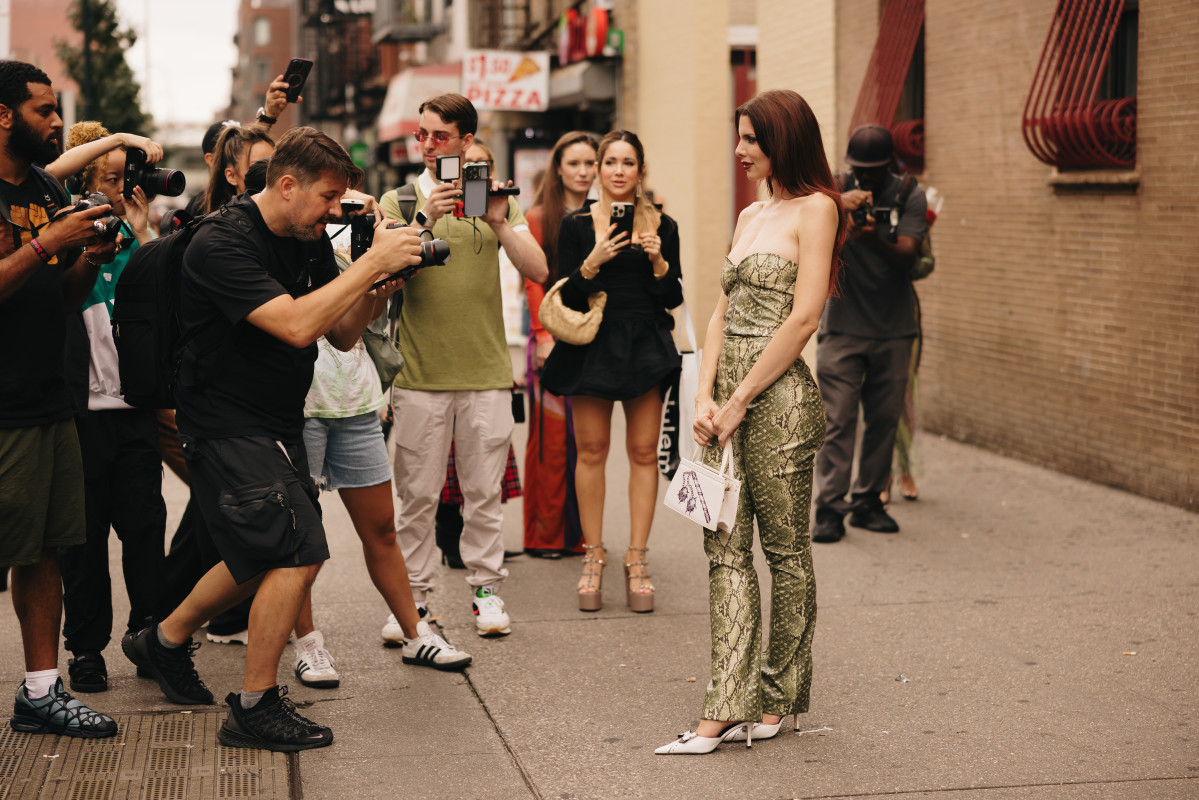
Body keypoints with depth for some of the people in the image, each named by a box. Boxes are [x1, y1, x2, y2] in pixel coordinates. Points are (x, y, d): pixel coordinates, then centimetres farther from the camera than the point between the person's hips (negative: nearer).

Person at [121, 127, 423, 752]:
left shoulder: (310, 239, 5)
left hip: (278, 425, 9)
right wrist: (373, 262, -28)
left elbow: (342, 336, 7)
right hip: (226, 425, -9)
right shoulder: (222, 244, -21)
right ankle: (254, 709, -2)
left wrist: (376, 286, -11)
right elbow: (296, 325, -32)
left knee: (263, 557, 18)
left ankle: (164, 641, 41)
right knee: (297, 550, -15)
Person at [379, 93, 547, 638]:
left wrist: (499, 223, -14)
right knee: (417, 494, 2)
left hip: (487, 371, 1)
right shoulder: (399, 201, 6)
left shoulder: (497, 198, 9)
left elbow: (537, 271, -1)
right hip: (419, 372, -1)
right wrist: (425, 219, -19)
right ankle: (413, 593, 11)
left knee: (484, 490, 5)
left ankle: (486, 588, 15)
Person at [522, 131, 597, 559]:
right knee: (551, 436, -2)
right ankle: (545, 535, 7)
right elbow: (534, 281, -2)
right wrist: (545, 335, -11)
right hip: (555, 336, -3)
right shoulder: (539, 217, 2)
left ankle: (581, 532, 13)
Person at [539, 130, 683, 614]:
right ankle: (593, 559, 10)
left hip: (646, 347, 1)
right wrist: (593, 262, -17)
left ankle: (637, 561, 5)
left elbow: (673, 298, 5)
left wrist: (657, 261, -13)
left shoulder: (662, 226, 7)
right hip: (592, 345, -1)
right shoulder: (577, 226, 4)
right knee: (591, 451, 1)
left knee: (644, 452, -1)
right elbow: (565, 297, -1)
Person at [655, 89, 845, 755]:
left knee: (785, 549, 4)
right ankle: (729, 708, 4)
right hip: (729, 392, 8)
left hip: (778, 396, -8)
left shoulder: (815, 208, -6)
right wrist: (706, 396, 0)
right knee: (726, 549, 3)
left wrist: (741, 400, -13)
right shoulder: (750, 215, 17)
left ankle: (779, 699, 16)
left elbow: (803, 319, -14)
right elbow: (723, 314, 14)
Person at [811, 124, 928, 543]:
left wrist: (874, 241, -33)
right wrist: (837, 203, -35)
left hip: (894, 330, 2)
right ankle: (829, 508, -5)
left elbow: (907, 257, -12)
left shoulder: (910, 195, 0)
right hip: (842, 326, -1)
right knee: (837, 419, -7)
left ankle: (868, 501, 18)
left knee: (884, 419, 7)